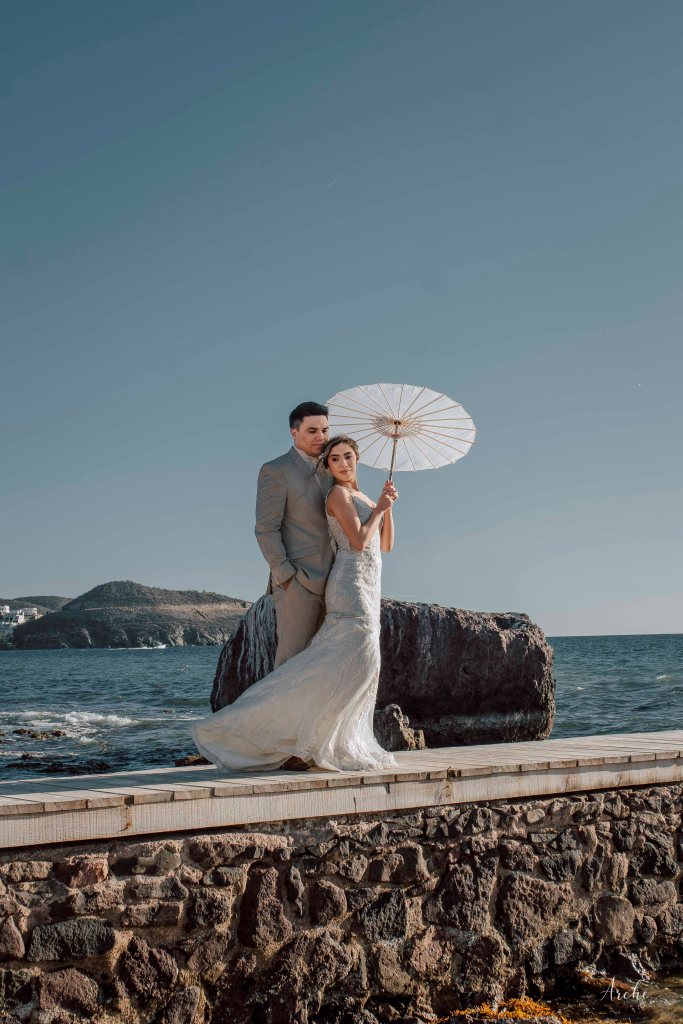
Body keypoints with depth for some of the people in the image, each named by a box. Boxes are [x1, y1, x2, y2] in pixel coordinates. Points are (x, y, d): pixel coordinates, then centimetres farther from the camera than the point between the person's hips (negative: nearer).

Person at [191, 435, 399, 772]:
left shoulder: (360, 497, 23)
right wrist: (379, 508, -4)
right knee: (353, 662, -20)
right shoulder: (338, 494, -6)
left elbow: (385, 545, 18)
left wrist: (388, 507, 6)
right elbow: (359, 542, -16)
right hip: (350, 586, -9)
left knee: (357, 666, 4)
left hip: (366, 591, 10)